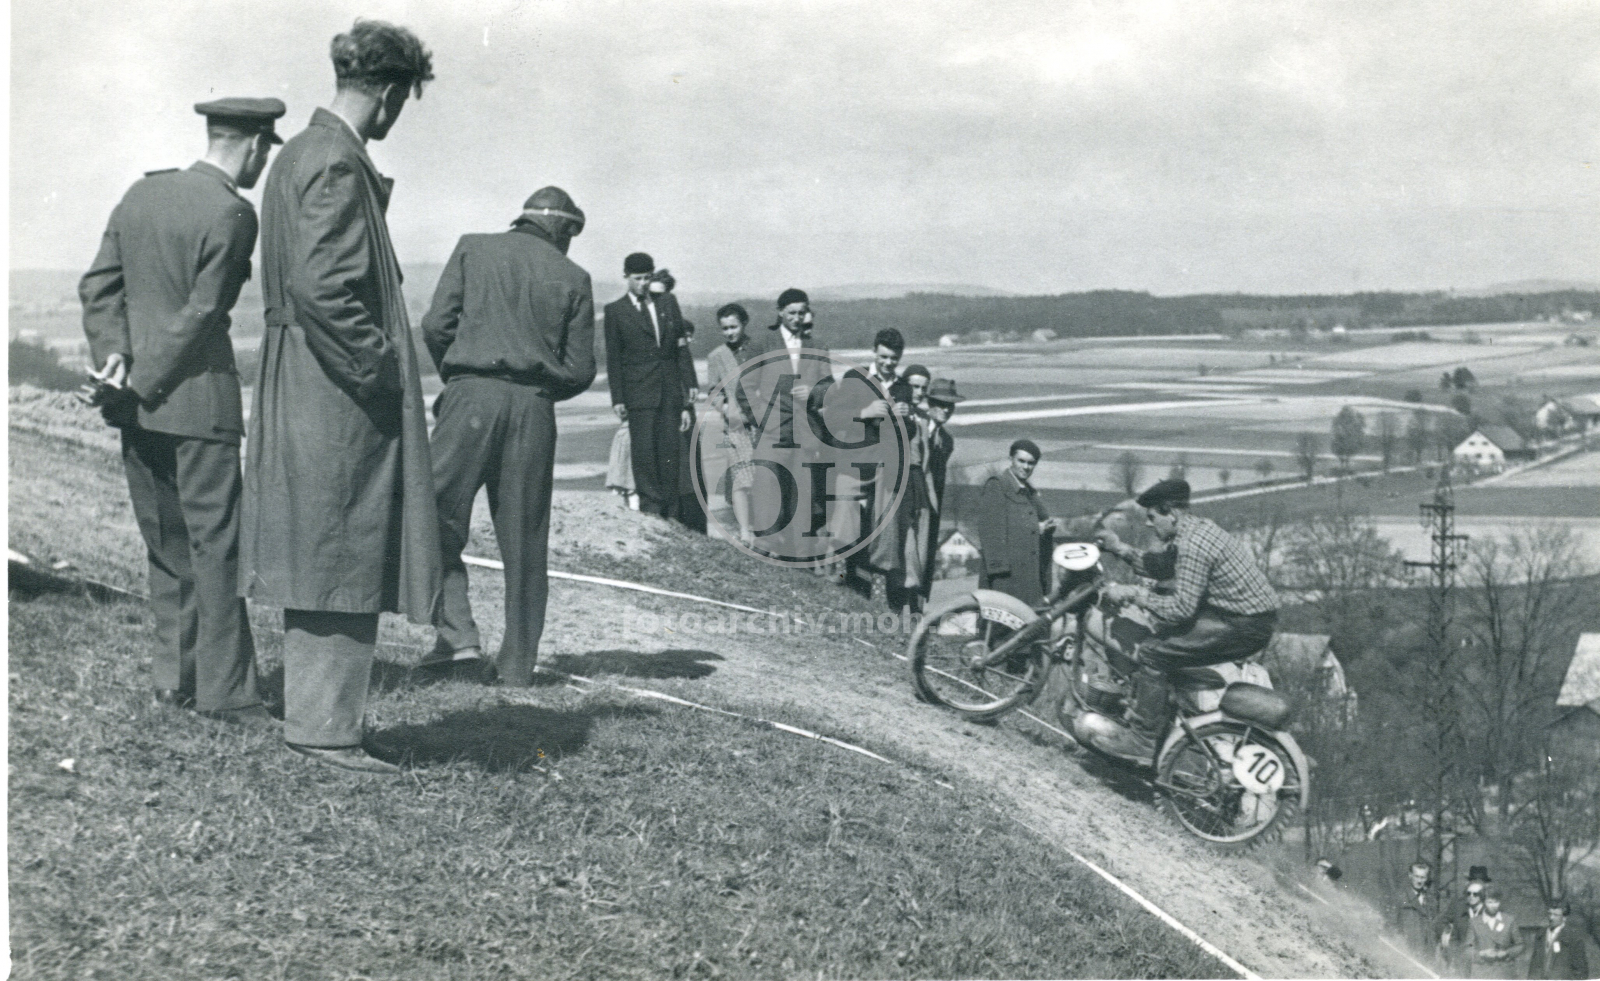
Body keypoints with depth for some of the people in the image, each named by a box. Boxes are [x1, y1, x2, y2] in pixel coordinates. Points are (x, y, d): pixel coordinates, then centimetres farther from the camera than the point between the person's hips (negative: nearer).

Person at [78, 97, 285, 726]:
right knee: (214, 544, -2)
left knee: (165, 544, 14)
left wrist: (114, 356, 0)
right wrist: (143, 383, -8)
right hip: (197, 396, -7)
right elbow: (201, 314, -15)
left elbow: (99, 285, 9)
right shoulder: (231, 213, -13)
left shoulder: (143, 192, 10)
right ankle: (223, 690, 1)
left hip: (138, 401, 7)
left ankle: (174, 675, 20)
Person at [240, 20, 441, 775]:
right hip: (342, 403, -10)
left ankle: (312, 715, 25)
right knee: (346, 567, -3)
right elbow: (324, 286, -24)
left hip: (303, 394, 10)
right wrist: (380, 370, -18)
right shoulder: (337, 165, -16)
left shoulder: (300, 154, 15)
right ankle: (325, 728, 4)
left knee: (320, 566, 16)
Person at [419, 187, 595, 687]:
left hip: (472, 396, -1)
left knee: (438, 521, 2)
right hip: (534, 408, 2)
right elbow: (579, 371, 5)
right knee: (524, 538, 7)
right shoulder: (572, 277, 9)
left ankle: (459, 639, -10)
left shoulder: (473, 249, 8)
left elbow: (436, 325, 0)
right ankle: (518, 662, 12)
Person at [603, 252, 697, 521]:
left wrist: (689, 385, 6)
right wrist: (618, 398, -4)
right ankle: (650, 508, -2)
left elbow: (681, 346, 13)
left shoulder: (668, 302, 13)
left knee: (670, 450, 1)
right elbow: (613, 358, 3)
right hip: (639, 392, -3)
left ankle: (670, 514, 5)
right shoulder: (615, 310, 4)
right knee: (644, 452, -7)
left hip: (670, 389, 3)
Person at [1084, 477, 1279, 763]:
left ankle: (1142, 741, -8)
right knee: (1163, 630, 23)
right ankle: (1136, 709, 30)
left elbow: (1182, 608, -23)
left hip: (1244, 627, -11)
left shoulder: (1192, 545, -20)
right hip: (1252, 614, 11)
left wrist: (1133, 594, -15)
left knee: (1153, 654, -12)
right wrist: (1122, 550, 16)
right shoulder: (1198, 526, 11)